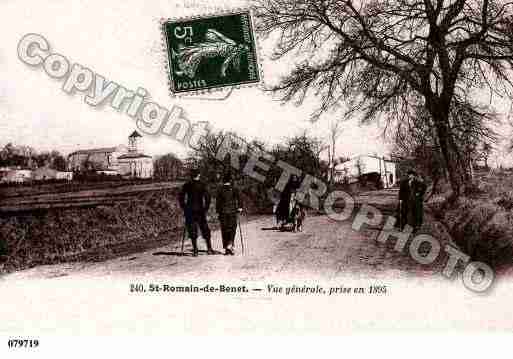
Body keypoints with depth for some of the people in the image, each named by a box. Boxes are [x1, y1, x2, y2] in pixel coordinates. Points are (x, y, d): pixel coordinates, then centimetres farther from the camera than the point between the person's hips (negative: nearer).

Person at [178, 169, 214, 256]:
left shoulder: (186, 186, 1)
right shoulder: (202, 185, -1)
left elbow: (181, 197, -2)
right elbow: (207, 197, -6)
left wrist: (184, 208, 6)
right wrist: (206, 208, 3)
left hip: (190, 210, 0)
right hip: (200, 210, 0)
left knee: (192, 231, 4)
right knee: (205, 230, 9)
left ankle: (195, 250, 0)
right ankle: (209, 248, 5)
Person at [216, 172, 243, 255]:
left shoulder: (220, 189, 1)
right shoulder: (234, 188, -1)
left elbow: (218, 200, 1)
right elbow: (239, 198, -5)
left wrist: (217, 210, 7)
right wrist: (240, 207, 2)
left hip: (223, 212, 1)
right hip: (232, 211, -1)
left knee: (224, 230, 8)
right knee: (232, 229, 5)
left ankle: (226, 248, 9)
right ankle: (230, 246, -13)